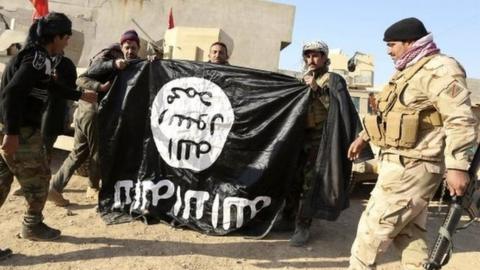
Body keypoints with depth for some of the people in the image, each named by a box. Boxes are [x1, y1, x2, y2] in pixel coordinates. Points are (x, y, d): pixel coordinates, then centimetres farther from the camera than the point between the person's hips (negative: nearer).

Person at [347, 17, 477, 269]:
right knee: (409, 234, 13)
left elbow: (460, 120, -20)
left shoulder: (440, 69, -12)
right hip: (401, 164, 10)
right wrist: (364, 136, 29)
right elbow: (387, 112, 29)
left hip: (411, 167, -10)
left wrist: (457, 166, -26)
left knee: (373, 229, -3)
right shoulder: (407, 71, 19)